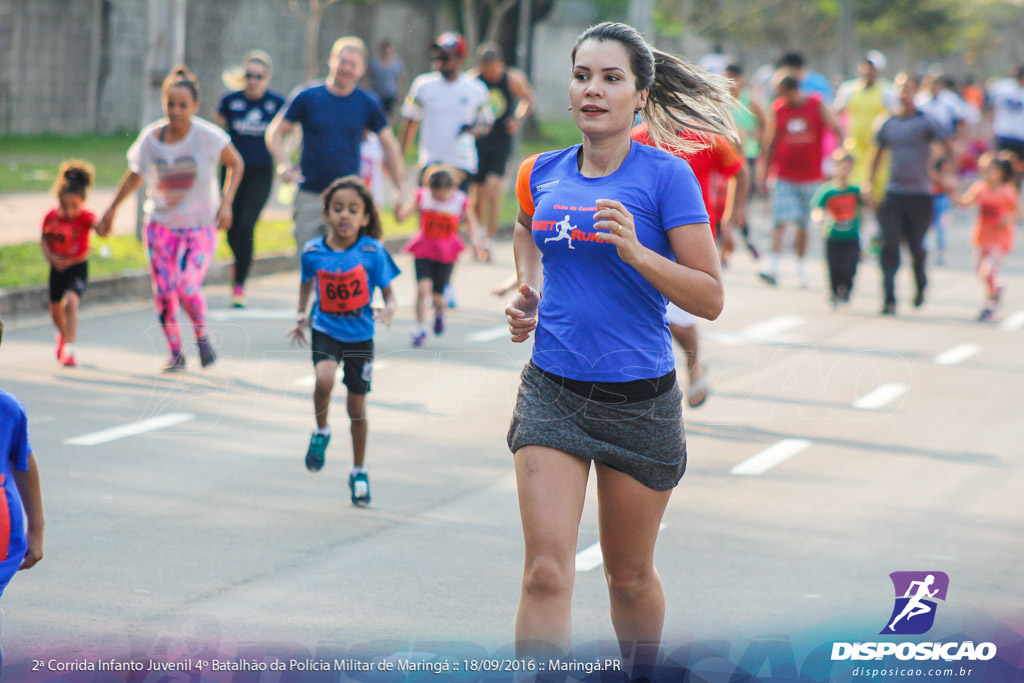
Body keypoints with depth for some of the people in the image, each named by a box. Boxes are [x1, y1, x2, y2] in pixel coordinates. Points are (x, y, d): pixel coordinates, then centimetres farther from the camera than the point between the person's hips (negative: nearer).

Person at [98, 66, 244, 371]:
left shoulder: (209, 137, -15)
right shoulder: (150, 138, -8)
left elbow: (236, 164, 2)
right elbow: (135, 175, 9)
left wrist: (226, 203, -8)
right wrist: (111, 211, 13)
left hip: (200, 227, -2)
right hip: (161, 224, 2)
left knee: (187, 287, -19)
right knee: (164, 291, -4)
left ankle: (202, 336, 11)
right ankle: (175, 353, 16)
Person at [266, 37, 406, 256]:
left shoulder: (367, 104, 5)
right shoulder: (307, 97, 1)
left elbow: (390, 145, 13)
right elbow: (275, 132, 7)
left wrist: (401, 189, 9)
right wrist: (284, 165, -11)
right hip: (310, 195, 0)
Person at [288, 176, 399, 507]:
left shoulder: (373, 252, -13)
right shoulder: (313, 252, -7)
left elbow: (388, 293, -6)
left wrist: (388, 310, -26)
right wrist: (302, 315, 3)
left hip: (360, 335, 0)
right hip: (326, 331, 0)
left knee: (357, 407, 10)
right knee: (324, 379, -29)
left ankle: (359, 472, 30)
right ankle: (321, 433, 2)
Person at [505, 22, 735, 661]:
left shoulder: (666, 176, -9)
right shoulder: (543, 173, 3)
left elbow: (710, 299, -12)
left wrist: (637, 251, -25)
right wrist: (527, 293, 9)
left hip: (639, 398, -2)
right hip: (552, 392, 2)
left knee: (630, 575, 14)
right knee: (547, 570, -13)